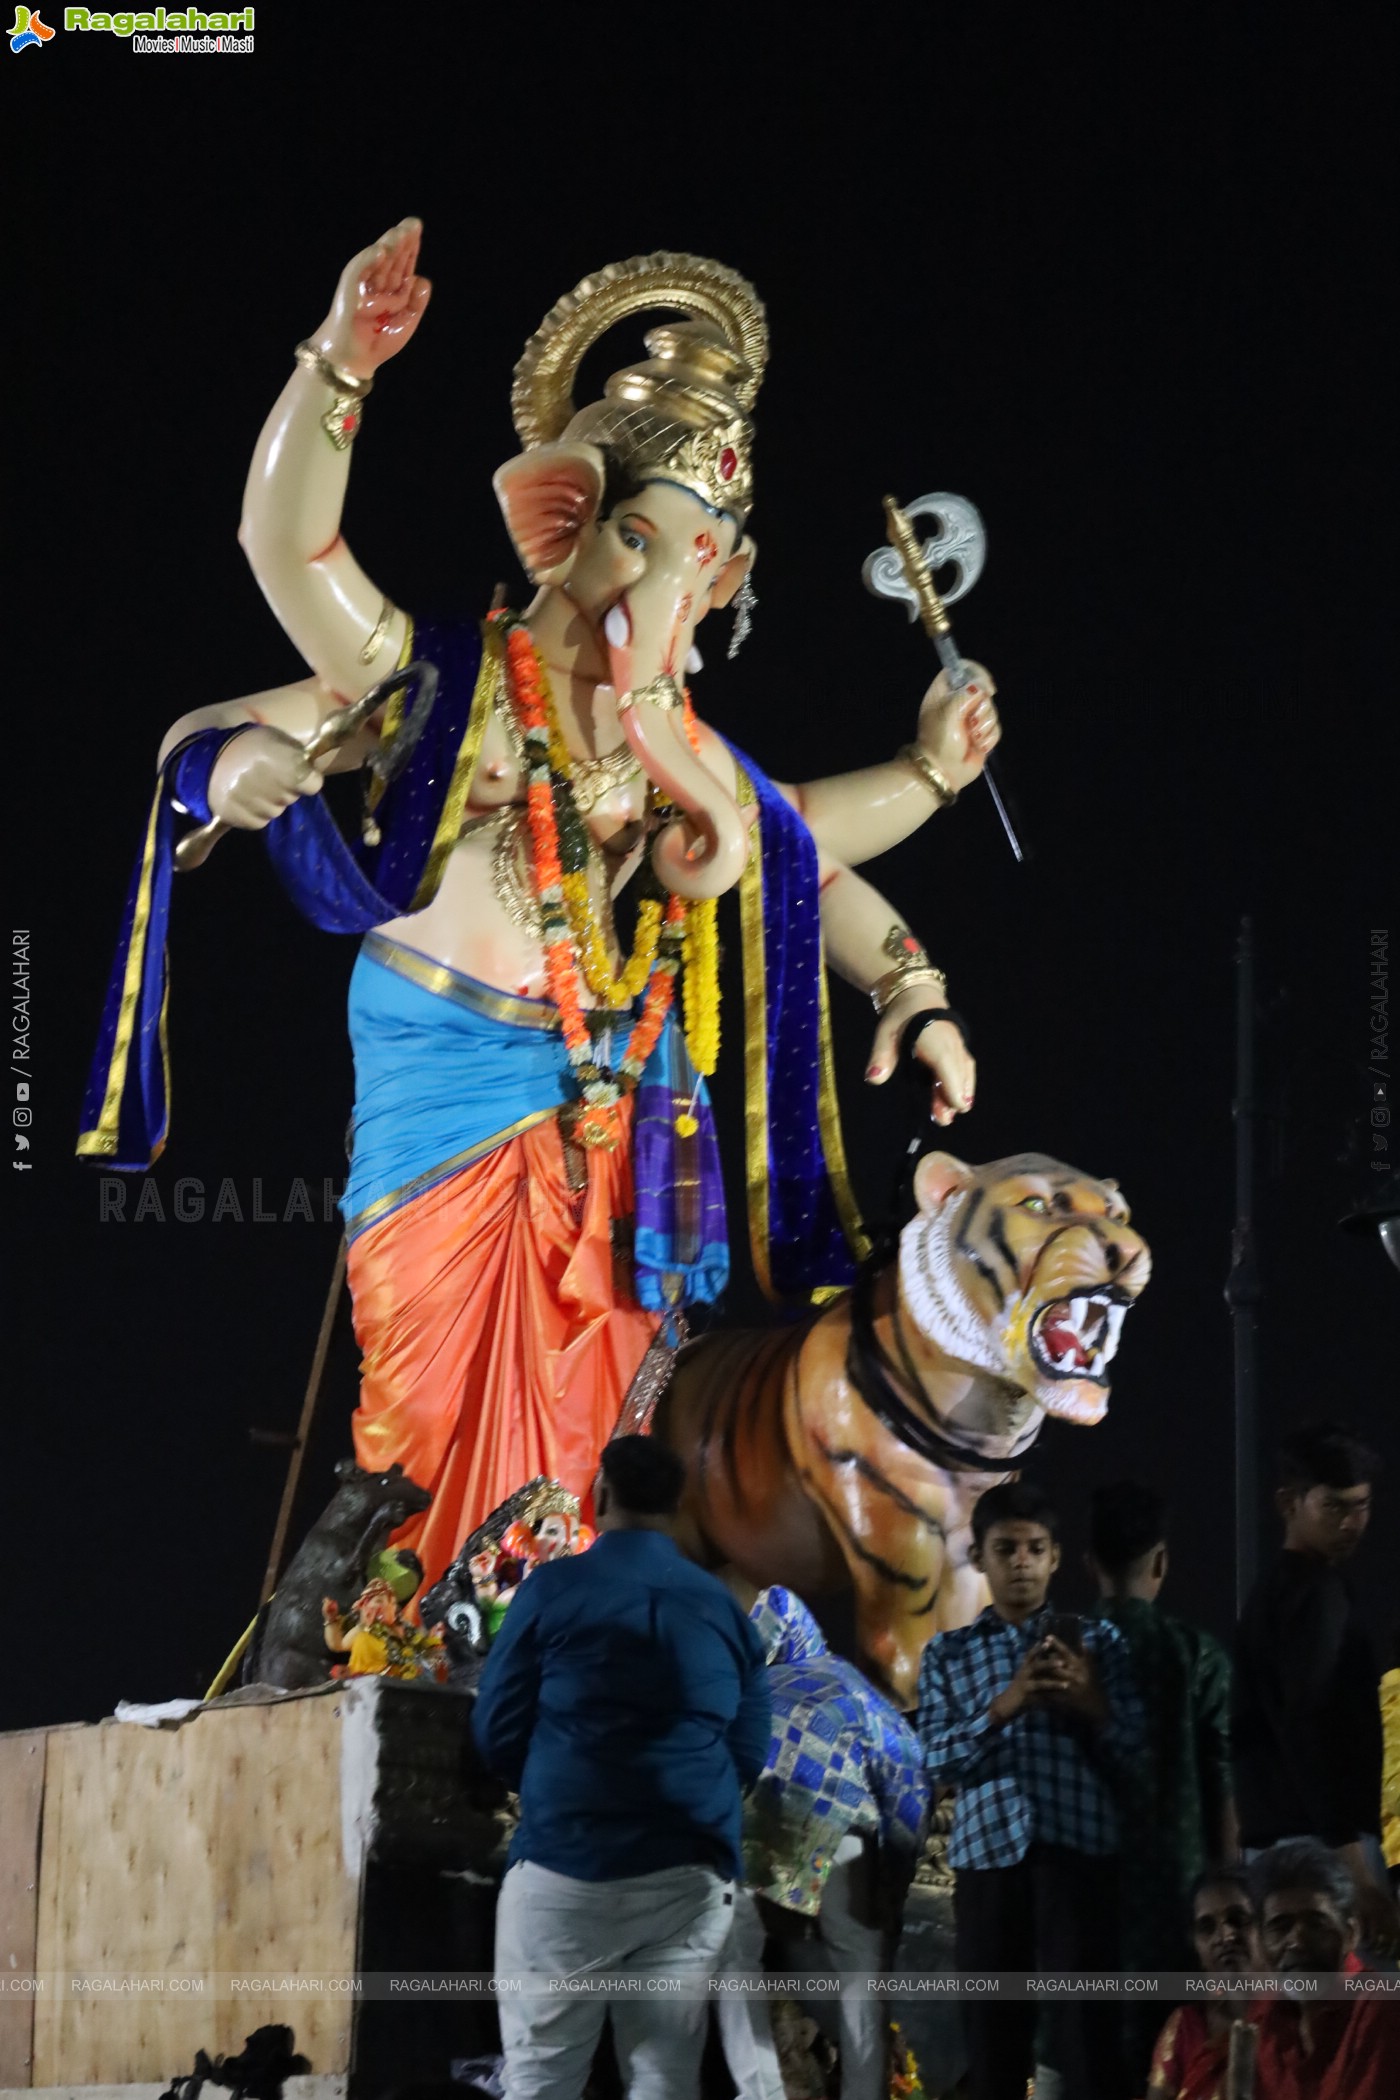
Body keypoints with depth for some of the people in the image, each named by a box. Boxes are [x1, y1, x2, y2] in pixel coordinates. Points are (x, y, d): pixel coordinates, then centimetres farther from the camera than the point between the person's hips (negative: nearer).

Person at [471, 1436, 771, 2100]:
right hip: (690, 1878, 3)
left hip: (567, 1870, -3)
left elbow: (496, 1732, 2)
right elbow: (750, 1753, 12)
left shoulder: (554, 1590, -2)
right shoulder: (723, 1608, 9)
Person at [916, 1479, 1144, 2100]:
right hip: (988, 1850, 2)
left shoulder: (1097, 1641, 13)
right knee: (991, 2027, 0)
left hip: (1078, 1849, -1)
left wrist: (1090, 1704, -12)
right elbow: (938, 1757, 2)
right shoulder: (948, 1653, 15)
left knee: (1086, 2024, -9)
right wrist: (1005, 1705, -14)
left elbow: (1132, 1752, 7)